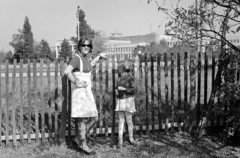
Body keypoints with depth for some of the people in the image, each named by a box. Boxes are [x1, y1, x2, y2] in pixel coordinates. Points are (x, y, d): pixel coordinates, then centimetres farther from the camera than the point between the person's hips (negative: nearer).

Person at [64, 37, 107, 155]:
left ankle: (79, 138, 25)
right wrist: (76, 83, -21)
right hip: (80, 92, -9)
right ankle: (83, 145, 14)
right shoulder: (77, 58, -14)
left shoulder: (86, 57, 11)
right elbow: (67, 71, -29)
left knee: (94, 118, 10)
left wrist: (99, 56, 33)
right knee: (85, 119, -2)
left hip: (88, 92, 9)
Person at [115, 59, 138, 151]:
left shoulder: (130, 78, -6)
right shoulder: (119, 79, 12)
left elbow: (133, 90, -13)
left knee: (129, 120, 1)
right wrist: (116, 91, 3)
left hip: (128, 101, -5)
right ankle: (120, 140, 0)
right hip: (120, 101, 5)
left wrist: (124, 89, -21)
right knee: (121, 120, 2)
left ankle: (131, 138, 17)